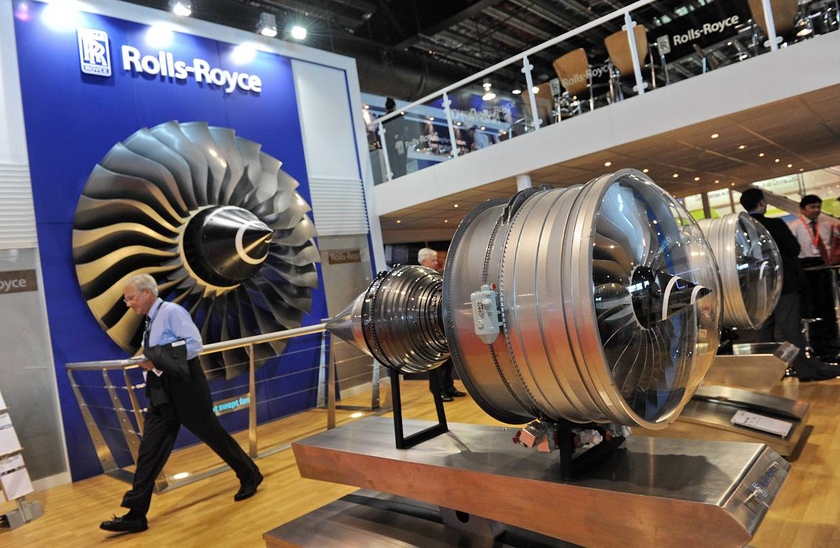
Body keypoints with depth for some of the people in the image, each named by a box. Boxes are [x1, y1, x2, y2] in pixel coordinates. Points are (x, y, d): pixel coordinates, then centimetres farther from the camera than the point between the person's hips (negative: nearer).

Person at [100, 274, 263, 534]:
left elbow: (194, 344, -21)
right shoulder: (151, 322, 14)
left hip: (185, 389, -8)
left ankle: (250, 476, 25)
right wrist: (149, 363, 4)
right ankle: (136, 514, 10)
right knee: (150, 450, 4)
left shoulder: (172, 312, -12)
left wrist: (159, 361, -20)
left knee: (213, 435, 5)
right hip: (162, 394, 8)